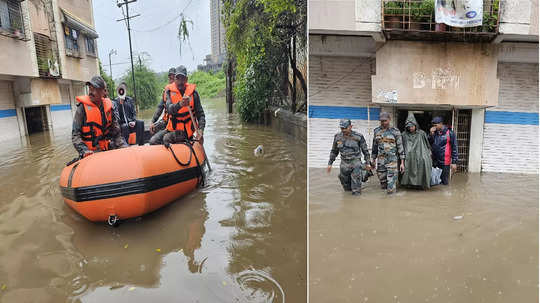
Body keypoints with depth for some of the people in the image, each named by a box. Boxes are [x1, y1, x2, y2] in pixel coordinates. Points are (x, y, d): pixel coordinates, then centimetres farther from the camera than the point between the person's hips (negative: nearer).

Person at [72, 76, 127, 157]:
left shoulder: (108, 106, 6)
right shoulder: (82, 107, -5)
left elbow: (116, 132, 12)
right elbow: (75, 135, -7)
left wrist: (125, 148, 3)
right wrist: (84, 150, -21)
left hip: (107, 150, 4)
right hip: (91, 154, -4)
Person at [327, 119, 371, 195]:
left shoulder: (358, 137, -8)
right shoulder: (338, 137, 0)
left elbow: (365, 150, 3)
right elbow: (334, 151, 12)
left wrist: (368, 163, 5)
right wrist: (330, 163, 10)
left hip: (355, 162, -3)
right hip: (344, 164, 3)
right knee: (347, 188, 13)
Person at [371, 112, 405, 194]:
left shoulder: (395, 132, -1)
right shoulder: (377, 131, 8)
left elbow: (400, 147, -1)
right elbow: (374, 146, 17)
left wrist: (402, 162, -5)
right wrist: (374, 160, 17)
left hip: (392, 160, -3)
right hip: (380, 160, 3)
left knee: (391, 181, -7)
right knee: (382, 181, 9)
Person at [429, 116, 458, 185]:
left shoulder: (449, 133, -5)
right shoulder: (434, 133, 10)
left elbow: (454, 148, -5)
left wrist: (454, 162, -8)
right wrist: (431, 134, -5)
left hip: (445, 163, -5)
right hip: (434, 162, 5)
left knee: (444, 182, 2)